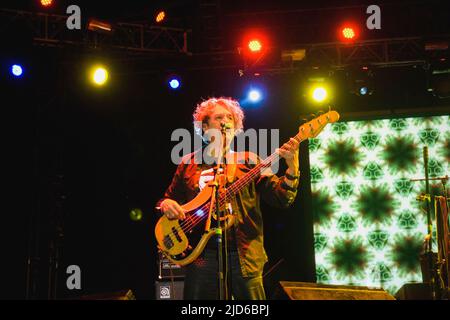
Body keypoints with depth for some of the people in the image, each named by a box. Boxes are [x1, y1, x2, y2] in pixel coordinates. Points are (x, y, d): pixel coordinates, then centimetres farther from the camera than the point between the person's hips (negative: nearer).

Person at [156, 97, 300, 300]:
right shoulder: (189, 163, 13)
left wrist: (292, 167, -19)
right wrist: (165, 204, -2)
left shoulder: (248, 161, 8)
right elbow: (170, 197, 21)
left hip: (244, 255, -1)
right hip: (201, 254, 1)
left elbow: (281, 198, -1)